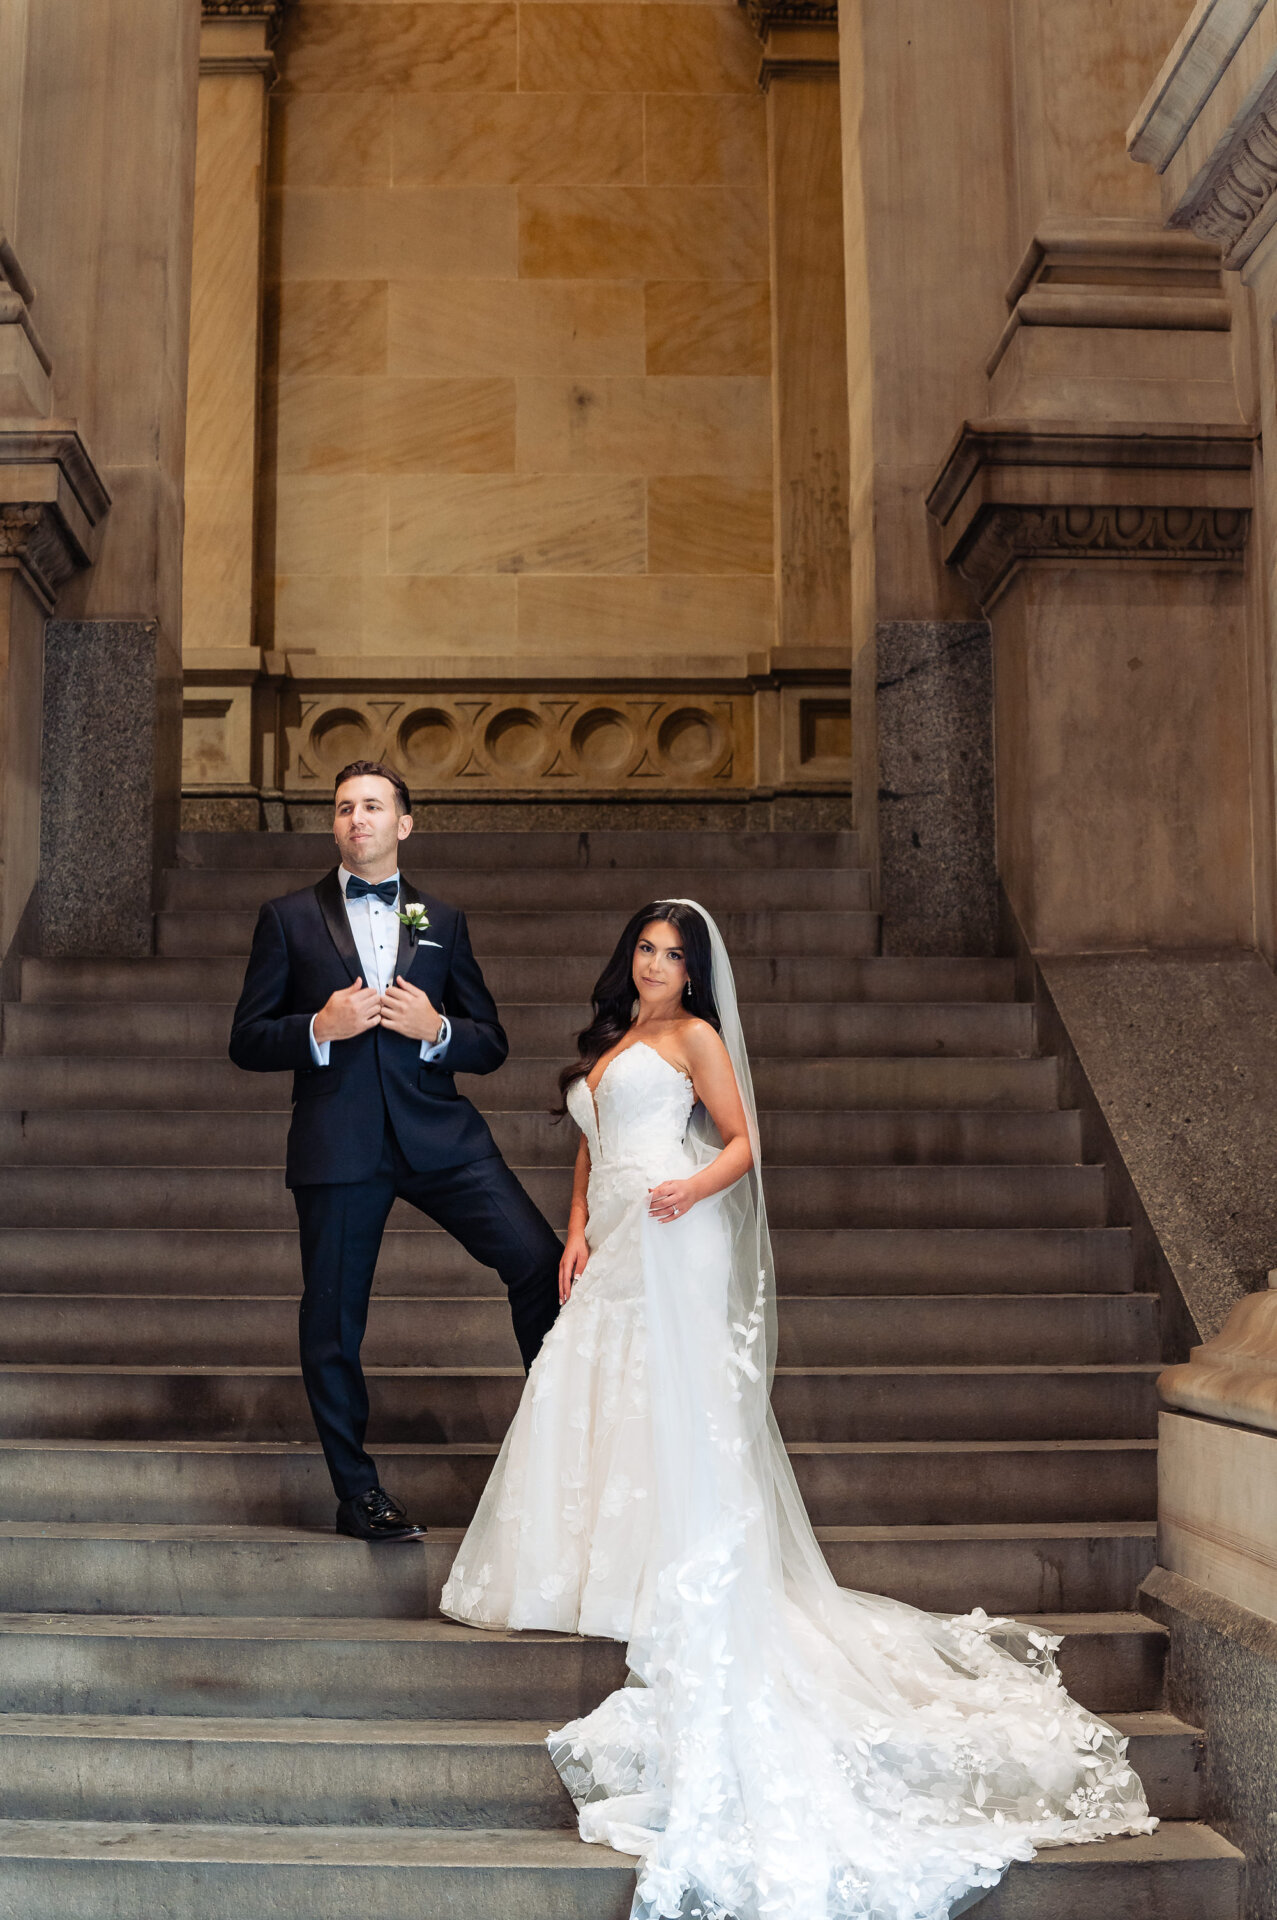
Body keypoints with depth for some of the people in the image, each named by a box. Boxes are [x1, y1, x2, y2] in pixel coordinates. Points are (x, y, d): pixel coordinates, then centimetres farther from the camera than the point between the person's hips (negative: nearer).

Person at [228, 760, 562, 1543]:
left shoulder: (443, 921, 13)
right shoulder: (290, 918, 7)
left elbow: (492, 1044, 12)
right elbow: (247, 1041, 4)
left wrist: (436, 1030, -9)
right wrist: (320, 1029, -14)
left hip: (438, 1132, 2)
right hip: (338, 1147, -1)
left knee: (542, 1261, -10)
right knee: (333, 1324, 4)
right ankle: (358, 1493, 19)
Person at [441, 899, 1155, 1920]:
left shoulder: (696, 1037, 4)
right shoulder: (605, 1046, 24)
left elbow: (742, 1141, -1)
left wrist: (694, 1187, -21)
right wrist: (578, 1229, 10)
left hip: (675, 1242, -7)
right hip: (614, 1244, 7)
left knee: (676, 1399, -12)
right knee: (587, 1392, 1)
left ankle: (677, 1587, -10)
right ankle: (600, 1570, 8)